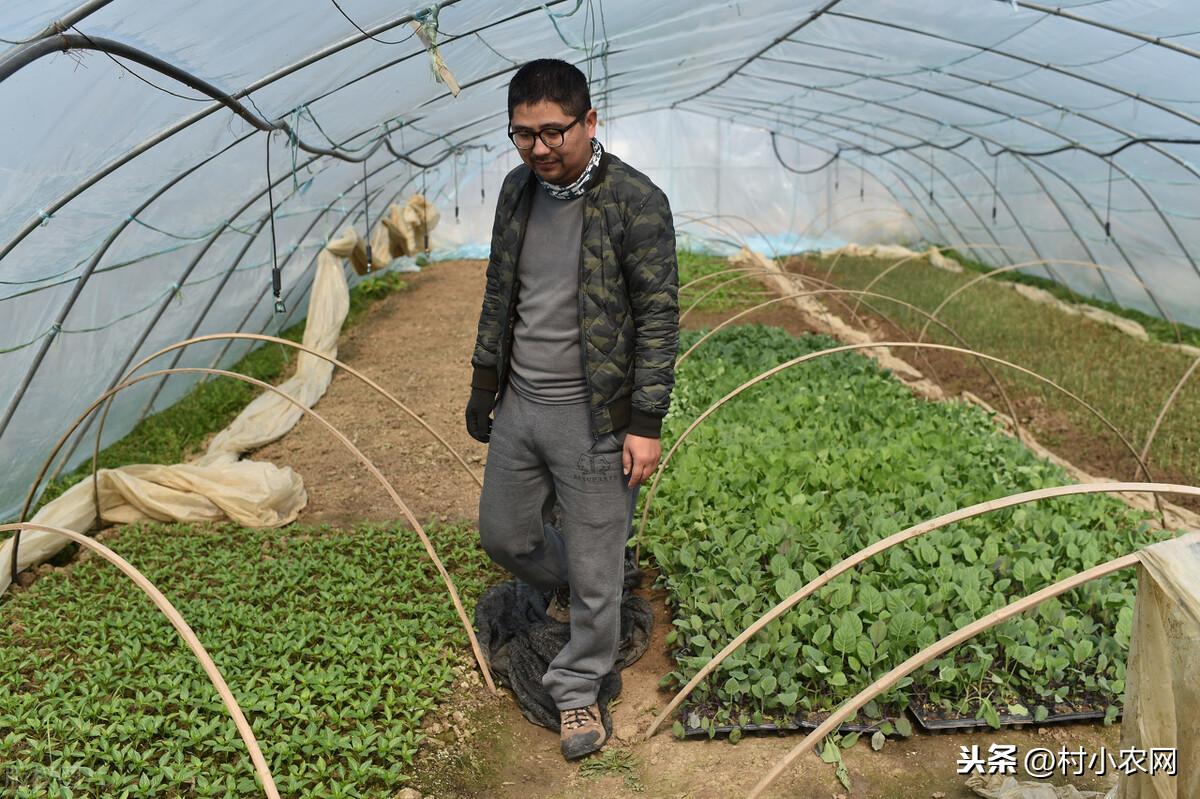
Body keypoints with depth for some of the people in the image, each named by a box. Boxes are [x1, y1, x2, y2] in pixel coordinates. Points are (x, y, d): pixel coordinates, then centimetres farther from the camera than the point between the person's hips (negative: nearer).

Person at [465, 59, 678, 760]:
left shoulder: (636, 201, -14)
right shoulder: (517, 189, 5)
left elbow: (659, 319, -13)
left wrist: (645, 424, -15)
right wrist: (483, 387, 19)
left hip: (594, 415, -6)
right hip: (519, 406, 6)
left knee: (596, 568, 5)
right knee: (504, 536, 18)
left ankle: (578, 689, 28)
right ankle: (569, 588, 49)